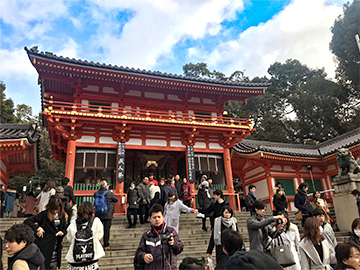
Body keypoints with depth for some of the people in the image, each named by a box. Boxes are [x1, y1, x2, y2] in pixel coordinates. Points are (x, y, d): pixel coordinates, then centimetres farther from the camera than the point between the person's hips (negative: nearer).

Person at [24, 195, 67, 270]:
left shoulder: (61, 216, 3)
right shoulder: (43, 215, -12)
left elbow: (64, 228, 15)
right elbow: (27, 221, -14)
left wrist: (62, 232, -6)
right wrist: (37, 228, -25)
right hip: (45, 249, -4)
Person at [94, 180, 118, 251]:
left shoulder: (96, 193, 0)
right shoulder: (109, 193, -12)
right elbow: (116, 200, 0)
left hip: (98, 215, 4)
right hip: (107, 215, -4)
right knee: (107, 230, 2)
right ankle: (106, 245, 6)